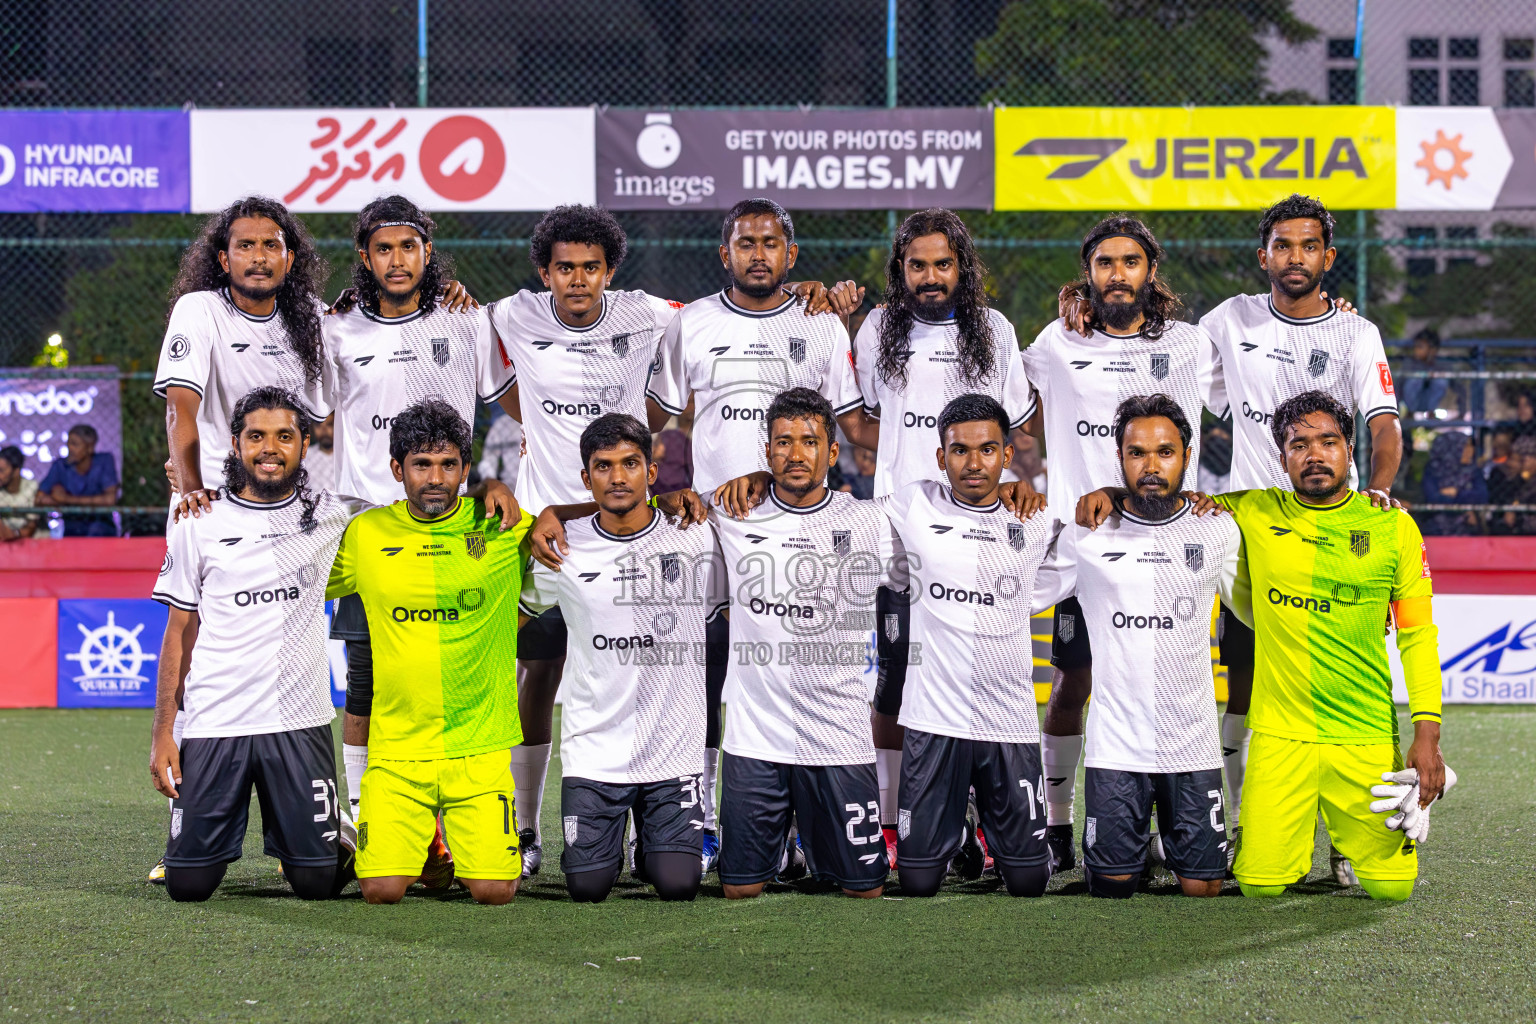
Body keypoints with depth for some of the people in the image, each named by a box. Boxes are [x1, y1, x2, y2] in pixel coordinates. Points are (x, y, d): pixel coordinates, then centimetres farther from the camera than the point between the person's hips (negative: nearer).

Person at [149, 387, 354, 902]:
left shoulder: (331, 517, 5)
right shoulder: (200, 526, 4)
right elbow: (179, 633, 7)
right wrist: (162, 733, 2)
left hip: (301, 723, 0)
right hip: (213, 724, 0)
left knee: (317, 883, -3)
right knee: (189, 883, -3)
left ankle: (336, 835, 31)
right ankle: (226, 829, 30)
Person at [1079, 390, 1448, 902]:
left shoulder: (1394, 526, 2)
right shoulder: (1253, 513, 3)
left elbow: (1418, 634, 3)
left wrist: (1427, 735, -4)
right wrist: (1110, 493, -2)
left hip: (1367, 738, 0)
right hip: (1280, 738, 0)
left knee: (1390, 887, -4)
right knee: (1261, 883, -9)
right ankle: (1299, 827, 25)